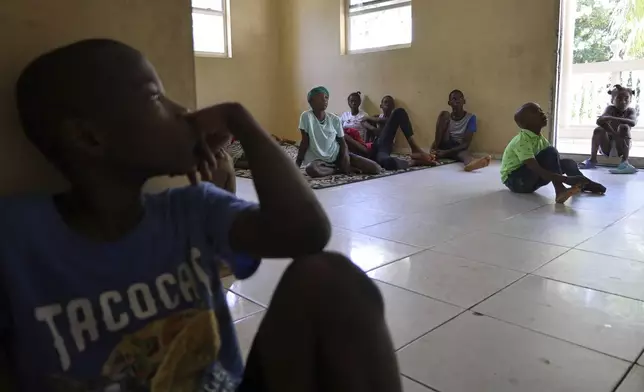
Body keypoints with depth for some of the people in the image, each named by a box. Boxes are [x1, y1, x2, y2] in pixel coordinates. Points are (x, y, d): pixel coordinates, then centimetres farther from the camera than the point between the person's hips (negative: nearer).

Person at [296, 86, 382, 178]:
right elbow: (305, 142, -7)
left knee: (375, 168, -14)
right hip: (318, 159, -1)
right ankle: (340, 170, -14)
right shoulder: (306, 116, -10)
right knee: (311, 170, -42)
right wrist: (297, 163, -10)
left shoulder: (335, 119, -2)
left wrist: (345, 158, -16)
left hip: (337, 155, 2)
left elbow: (342, 142, 3)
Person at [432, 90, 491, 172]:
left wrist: (446, 152, -24)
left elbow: (466, 144, -13)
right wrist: (434, 148, -24)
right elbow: (437, 139, 0)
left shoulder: (471, 117, -3)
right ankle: (435, 151, -30)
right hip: (443, 147, 2)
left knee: (464, 152, -40)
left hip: (457, 149, -2)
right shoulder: (446, 117, 6)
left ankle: (472, 162, -78)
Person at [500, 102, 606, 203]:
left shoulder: (540, 138, 4)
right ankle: (560, 190, -35)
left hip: (529, 180, 8)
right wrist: (567, 179, -43)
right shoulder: (522, 141, -25)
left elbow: (556, 160, 8)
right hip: (514, 180, -8)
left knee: (567, 163, 0)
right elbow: (538, 170, -36)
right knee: (550, 152, -24)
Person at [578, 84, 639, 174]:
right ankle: (592, 160, -25)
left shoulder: (631, 111, -8)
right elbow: (600, 121, -30)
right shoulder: (610, 109, -9)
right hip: (607, 148, 0)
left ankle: (625, 161, -33)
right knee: (598, 129, -23)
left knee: (624, 127, -24)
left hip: (621, 148, 0)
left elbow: (633, 122, -32)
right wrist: (615, 134, -40)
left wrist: (612, 118, -44)